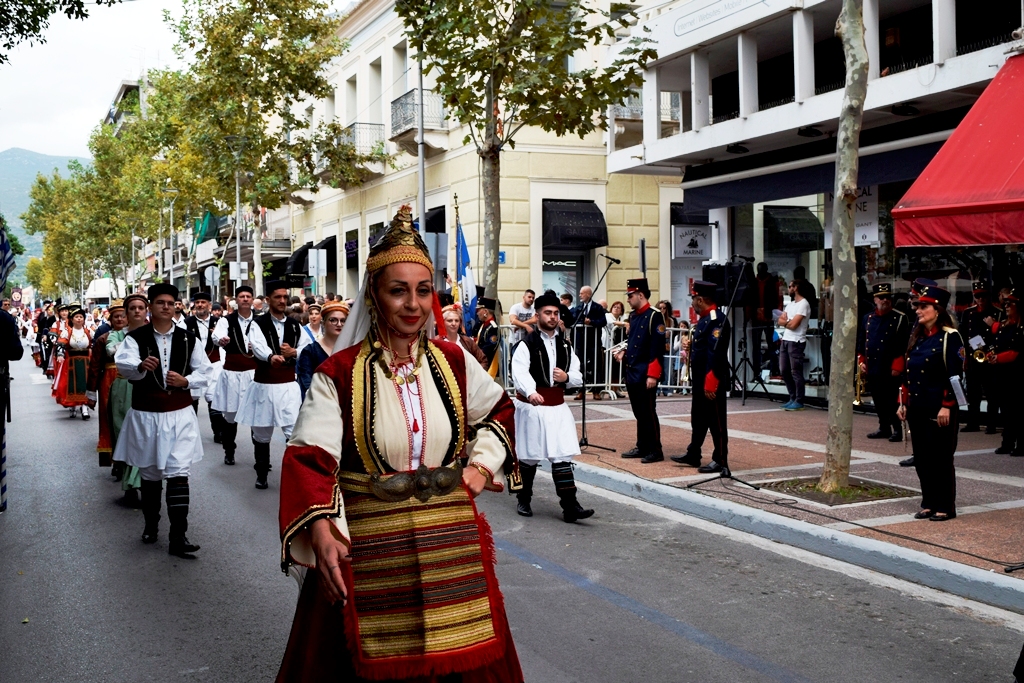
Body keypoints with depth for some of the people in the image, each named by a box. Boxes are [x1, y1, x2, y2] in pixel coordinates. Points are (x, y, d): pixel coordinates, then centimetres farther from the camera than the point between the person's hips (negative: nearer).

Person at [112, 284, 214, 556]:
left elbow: (204, 373, 8)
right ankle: (151, 524, 34)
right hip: (146, 415, 0)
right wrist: (140, 366, -46)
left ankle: (178, 536, -6)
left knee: (178, 474, -7)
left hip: (180, 415, 1)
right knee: (149, 473, 13)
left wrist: (186, 381, -13)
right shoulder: (136, 338, -4)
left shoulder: (188, 339, 4)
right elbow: (123, 364, -23)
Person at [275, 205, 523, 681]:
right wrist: (320, 529, -31)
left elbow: (499, 410, 22)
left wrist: (483, 465, 9)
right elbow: (310, 457, -16)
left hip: (452, 547, 4)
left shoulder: (453, 363, 4)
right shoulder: (338, 375, -8)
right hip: (367, 553, -3)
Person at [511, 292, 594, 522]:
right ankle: (523, 500, 26)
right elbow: (520, 373, -26)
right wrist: (530, 393, -46)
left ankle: (570, 505, -3)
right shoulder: (526, 345, -9)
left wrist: (567, 377, -12)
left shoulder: (565, 345, 10)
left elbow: (578, 377, 12)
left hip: (557, 407, 4)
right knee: (529, 457, 8)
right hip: (531, 406, -4)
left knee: (562, 456, -2)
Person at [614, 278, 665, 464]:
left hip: (645, 374, -8)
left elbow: (658, 347, -17)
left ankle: (655, 451, 3)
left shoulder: (654, 316, -13)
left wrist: (652, 375, -20)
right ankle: (642, 447, 21)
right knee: (638, 412, 13)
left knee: (648, 413, -4)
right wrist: (624, 352, 3)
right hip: (631, 372, 8)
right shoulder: (633, 316, 13)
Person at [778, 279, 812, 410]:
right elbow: (780, 321, 11)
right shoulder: (790, 304, 19)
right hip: (785, 340, 9)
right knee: (784, 371, 10)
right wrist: (788, 321, -7)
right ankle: (793, 398, 20)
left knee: (796, 372, -6)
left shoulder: (803, 304, -10)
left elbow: (793, 325, -16)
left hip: (796, 342, -9)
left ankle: (799, 402, -1)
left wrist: (785, 321, 2)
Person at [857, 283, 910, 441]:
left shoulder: (900, 319, -5)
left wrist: (897, 367, -13)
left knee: (892, 401, -2)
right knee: (878, 401, 12)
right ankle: (884, 428, 22)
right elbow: (861, 342, 15)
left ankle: (897, 430, 7)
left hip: (890, 370, -5)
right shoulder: (867, 318, 10)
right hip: (872, 369, 5)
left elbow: (905, 345, -8)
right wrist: (861, 361, 6)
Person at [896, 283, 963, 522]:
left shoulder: (950, 337, -10)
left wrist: (947, 406, -17)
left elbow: (955, 375, -13)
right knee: (921, 457, 10)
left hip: (939, 408, -7)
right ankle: (929, 503, 21)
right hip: (917, 407, 7)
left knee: (940, 457, 0)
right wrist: (904, 403, 12)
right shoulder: (916, 337, 12)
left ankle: (945, 506, 10)